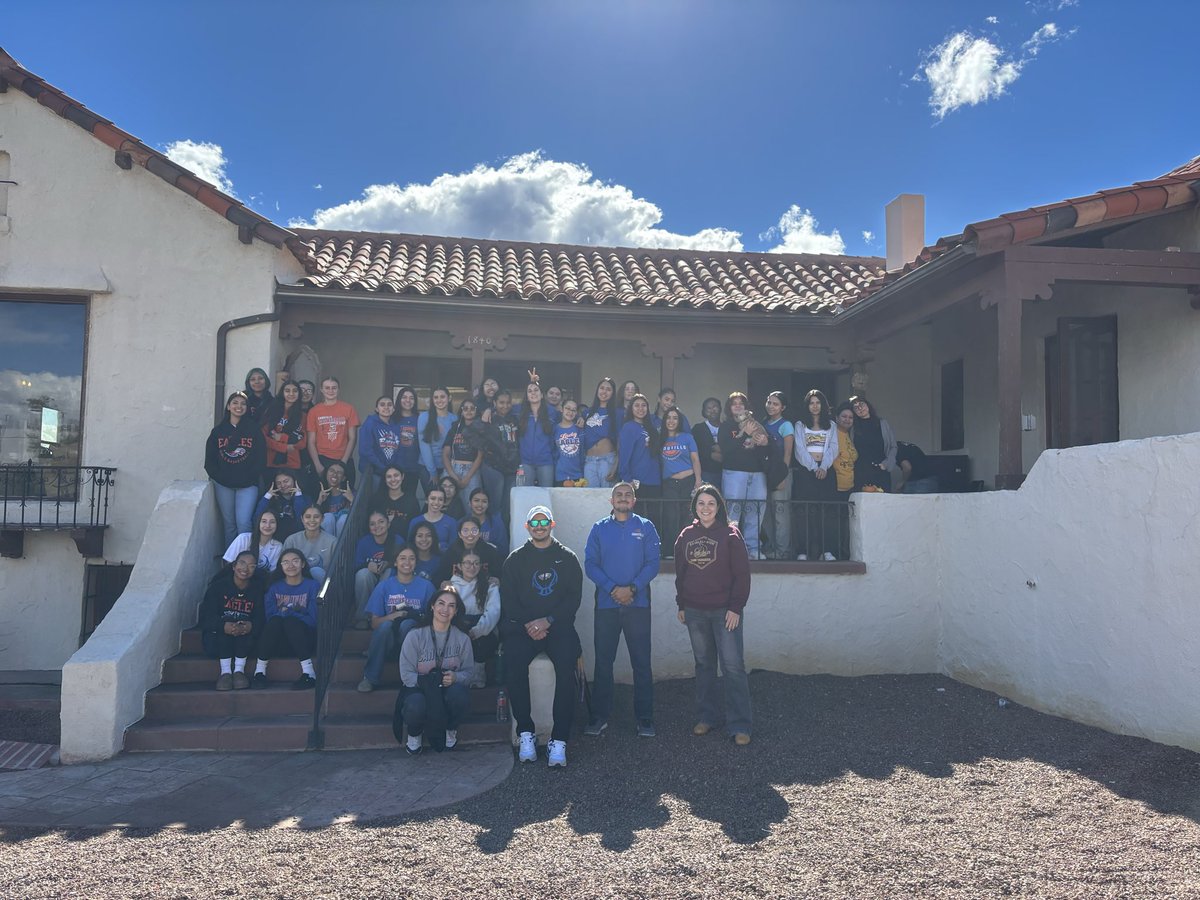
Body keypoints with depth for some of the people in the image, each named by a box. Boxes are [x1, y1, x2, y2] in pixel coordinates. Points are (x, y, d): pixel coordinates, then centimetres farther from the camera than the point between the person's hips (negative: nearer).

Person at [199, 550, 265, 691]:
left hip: (246, 642, 1)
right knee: (227, 620, -29)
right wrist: (223, 626, -36)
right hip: (216, 641, -1)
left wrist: (251, 626, -34)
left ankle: (239, 670, -27)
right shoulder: (218, 586, -3)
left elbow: (261, 617, -9)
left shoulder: (258, 588, 1)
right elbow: (206, 615, -14)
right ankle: (225, 671, -32)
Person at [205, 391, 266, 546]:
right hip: (223, 485, 2)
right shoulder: (218, 430, 8)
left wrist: (250, 478, -9)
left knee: (243, 522, -12)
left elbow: (261, 457, -2)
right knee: (228, 523, 8)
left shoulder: (254, 429, 2)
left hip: (248, 485, -2)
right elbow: (209, 459, 7)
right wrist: (219, 477, -4)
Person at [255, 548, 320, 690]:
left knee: (290, 621, -31)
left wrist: (288, 613, -14)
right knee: (274, 621, -29)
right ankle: (259, 671, -26)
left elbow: (313, 620, -6)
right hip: (279, 643, 1)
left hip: (303, 640, -1)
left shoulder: (312, 586, 4)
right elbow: (269, 616, -3)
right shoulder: (274, 588, 11)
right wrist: (291, 611, -17)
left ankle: (308, 672, -34)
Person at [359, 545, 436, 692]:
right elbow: (374, 622, 0)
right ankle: (370, 678, -21)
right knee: (386, 624, -33)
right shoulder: (384, 585, 6)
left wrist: (417, 618, -18)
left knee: (407, 624, -33)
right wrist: (393, 615, -19)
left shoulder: (426, 585, 5)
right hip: (387, 638, 1)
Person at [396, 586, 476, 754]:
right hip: (419, 689, -1)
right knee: (415, 706, -37)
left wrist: (455, 677, -23)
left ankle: (450, 730, 2)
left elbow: (469, 672, 0)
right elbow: (406, 674, -10)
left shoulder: (462, 639, 2)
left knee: (459, 694, -34)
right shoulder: (415, 636, -6)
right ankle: (414, 733, 4)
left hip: (448, 688, 2)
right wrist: (428, 681, -25)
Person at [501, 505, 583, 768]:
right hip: (523, 626, 1)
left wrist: (548, 621, -10)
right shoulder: (516, 559, 14)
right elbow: (508, 599, 6)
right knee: (513, 663, -29)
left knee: (566, 667, -28)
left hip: (558, 625, 0)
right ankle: (525, 733, -19)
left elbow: (574, 597, 4)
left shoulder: (567, 558, 13)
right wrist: (527, 624, -10)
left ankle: (559, 739, -24)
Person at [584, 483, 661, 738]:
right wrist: (613, 589, -13)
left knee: (642, 662, 1)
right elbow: (590, 564, 0)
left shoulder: (646, 527, 6)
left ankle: (645, 719, 9)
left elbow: (653, 563, -2)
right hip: (606, 604, 1)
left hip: (638, 603, -1)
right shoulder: (599, 529, 8)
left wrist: (632, 588, -15)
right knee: (603, 662, 5)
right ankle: (599, 717, 15)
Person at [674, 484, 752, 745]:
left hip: (725, 611, -4)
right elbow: (680, 573, 14)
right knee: (703, 664, 13)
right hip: (695, 611, 4)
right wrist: (681, 605, 10)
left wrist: (736, 607, -12)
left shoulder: (730, 534, -5)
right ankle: (707, 715, 24)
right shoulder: (686, 536, 8)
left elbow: (742, 573, -6)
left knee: (733, 666, -5)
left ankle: (739, 725, 0)